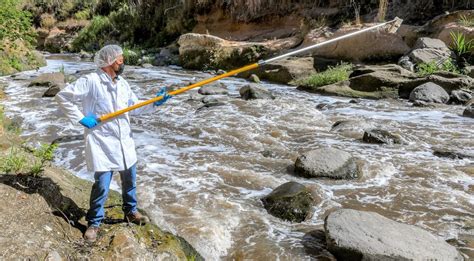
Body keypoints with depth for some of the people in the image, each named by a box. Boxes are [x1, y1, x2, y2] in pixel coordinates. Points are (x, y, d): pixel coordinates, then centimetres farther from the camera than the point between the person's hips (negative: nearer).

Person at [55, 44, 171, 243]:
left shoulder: (122, 83, 8)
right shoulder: (90, 81, -14)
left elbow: (134, 107, 14)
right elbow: (62, 97, -11)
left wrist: (154, 103, 1)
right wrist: (81, 118, -14)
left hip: (125, 142, 7)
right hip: (102, 143, -7)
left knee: (129, 180, 17)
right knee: (101, 184, -4)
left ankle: (130, 212, 39)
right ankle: (94, 223, 17)